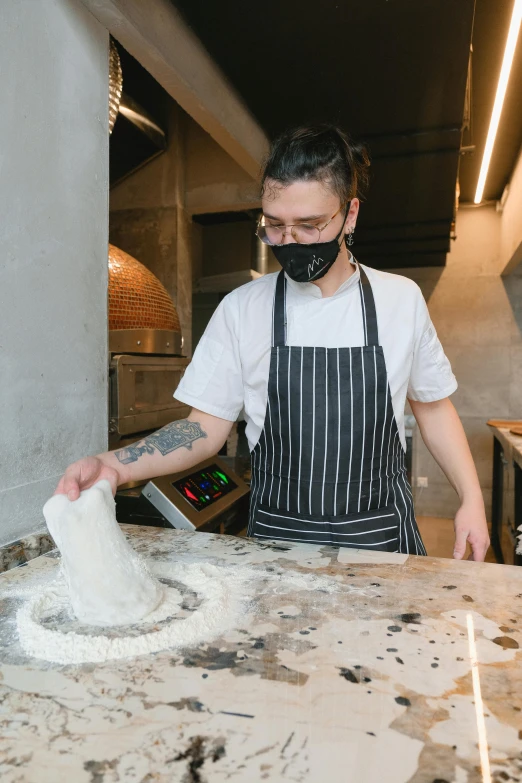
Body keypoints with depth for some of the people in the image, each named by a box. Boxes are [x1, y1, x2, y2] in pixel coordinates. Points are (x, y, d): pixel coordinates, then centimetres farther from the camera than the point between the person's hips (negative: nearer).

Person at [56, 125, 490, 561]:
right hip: (276, 536, 0)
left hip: (381, 534, 1)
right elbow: (208, 426, -6)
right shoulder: (241, 309, -7)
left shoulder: (402, 299, -4)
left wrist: (472, 499, -1)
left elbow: (433, 406, 7)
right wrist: (114, 466, -20)